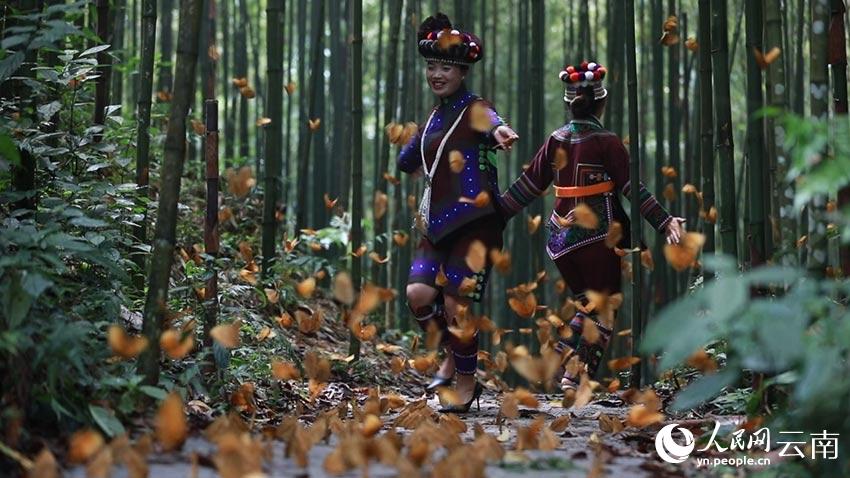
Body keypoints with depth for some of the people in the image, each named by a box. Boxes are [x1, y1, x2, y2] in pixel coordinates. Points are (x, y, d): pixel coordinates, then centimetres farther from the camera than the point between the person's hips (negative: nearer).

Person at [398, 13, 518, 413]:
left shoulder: (475, 110, -6)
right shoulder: (434, 118, 16)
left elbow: (493, 125, -34)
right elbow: (406, 162, 32)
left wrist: (500, 133, -54)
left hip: (474, 221, -6)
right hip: (437, 222, 6)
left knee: (456, 303, -8)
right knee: (418, 293, -8)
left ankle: (467, 382, 11)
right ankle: (451, 358, 17)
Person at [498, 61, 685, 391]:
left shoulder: (556, 141, 6)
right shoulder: (606, 142, -8)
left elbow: (528, 186, 6)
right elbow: (632, 188, -11)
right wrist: (664, 222, -11)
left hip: (562, 236, 5)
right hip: (598, 236, -5)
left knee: (588, 305, 21)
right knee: (604, 311, 4)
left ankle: (565, 349, 1)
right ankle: (575, 375, -6)